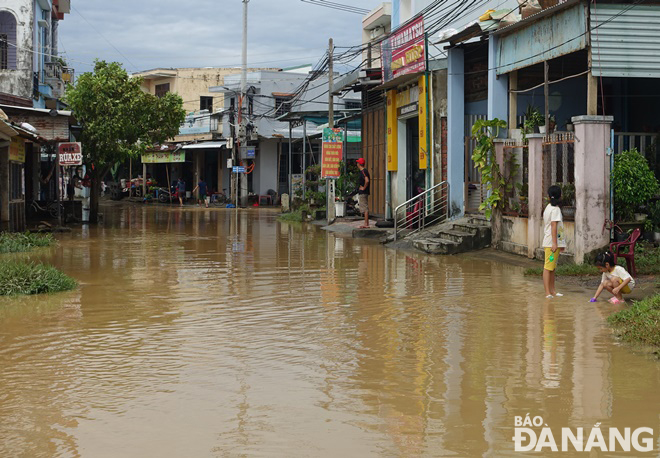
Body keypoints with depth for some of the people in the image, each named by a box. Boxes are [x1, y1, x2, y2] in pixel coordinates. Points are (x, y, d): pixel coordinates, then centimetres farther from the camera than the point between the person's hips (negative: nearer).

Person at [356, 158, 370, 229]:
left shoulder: (363, 171, -16)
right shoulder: (365, 171, 15)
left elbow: (367, 180, -30)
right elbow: (367, 180, 27)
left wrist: (363, 188, -18)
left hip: (363, 193, -10)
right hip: (362, 193, 10)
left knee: (365, 208, -9)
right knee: (365, 208, 13)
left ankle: (366, 224, -8)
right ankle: (366, 223, 16)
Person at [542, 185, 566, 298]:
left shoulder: (548, 207, 17)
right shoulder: (555, 209, -12)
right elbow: (554, 225, -19)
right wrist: (555, 243, -22)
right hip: (552, 243, -10)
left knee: (552, 267, 14)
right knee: (548, 267, -9)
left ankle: (552, 290, 20)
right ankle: (548, 292, -10)